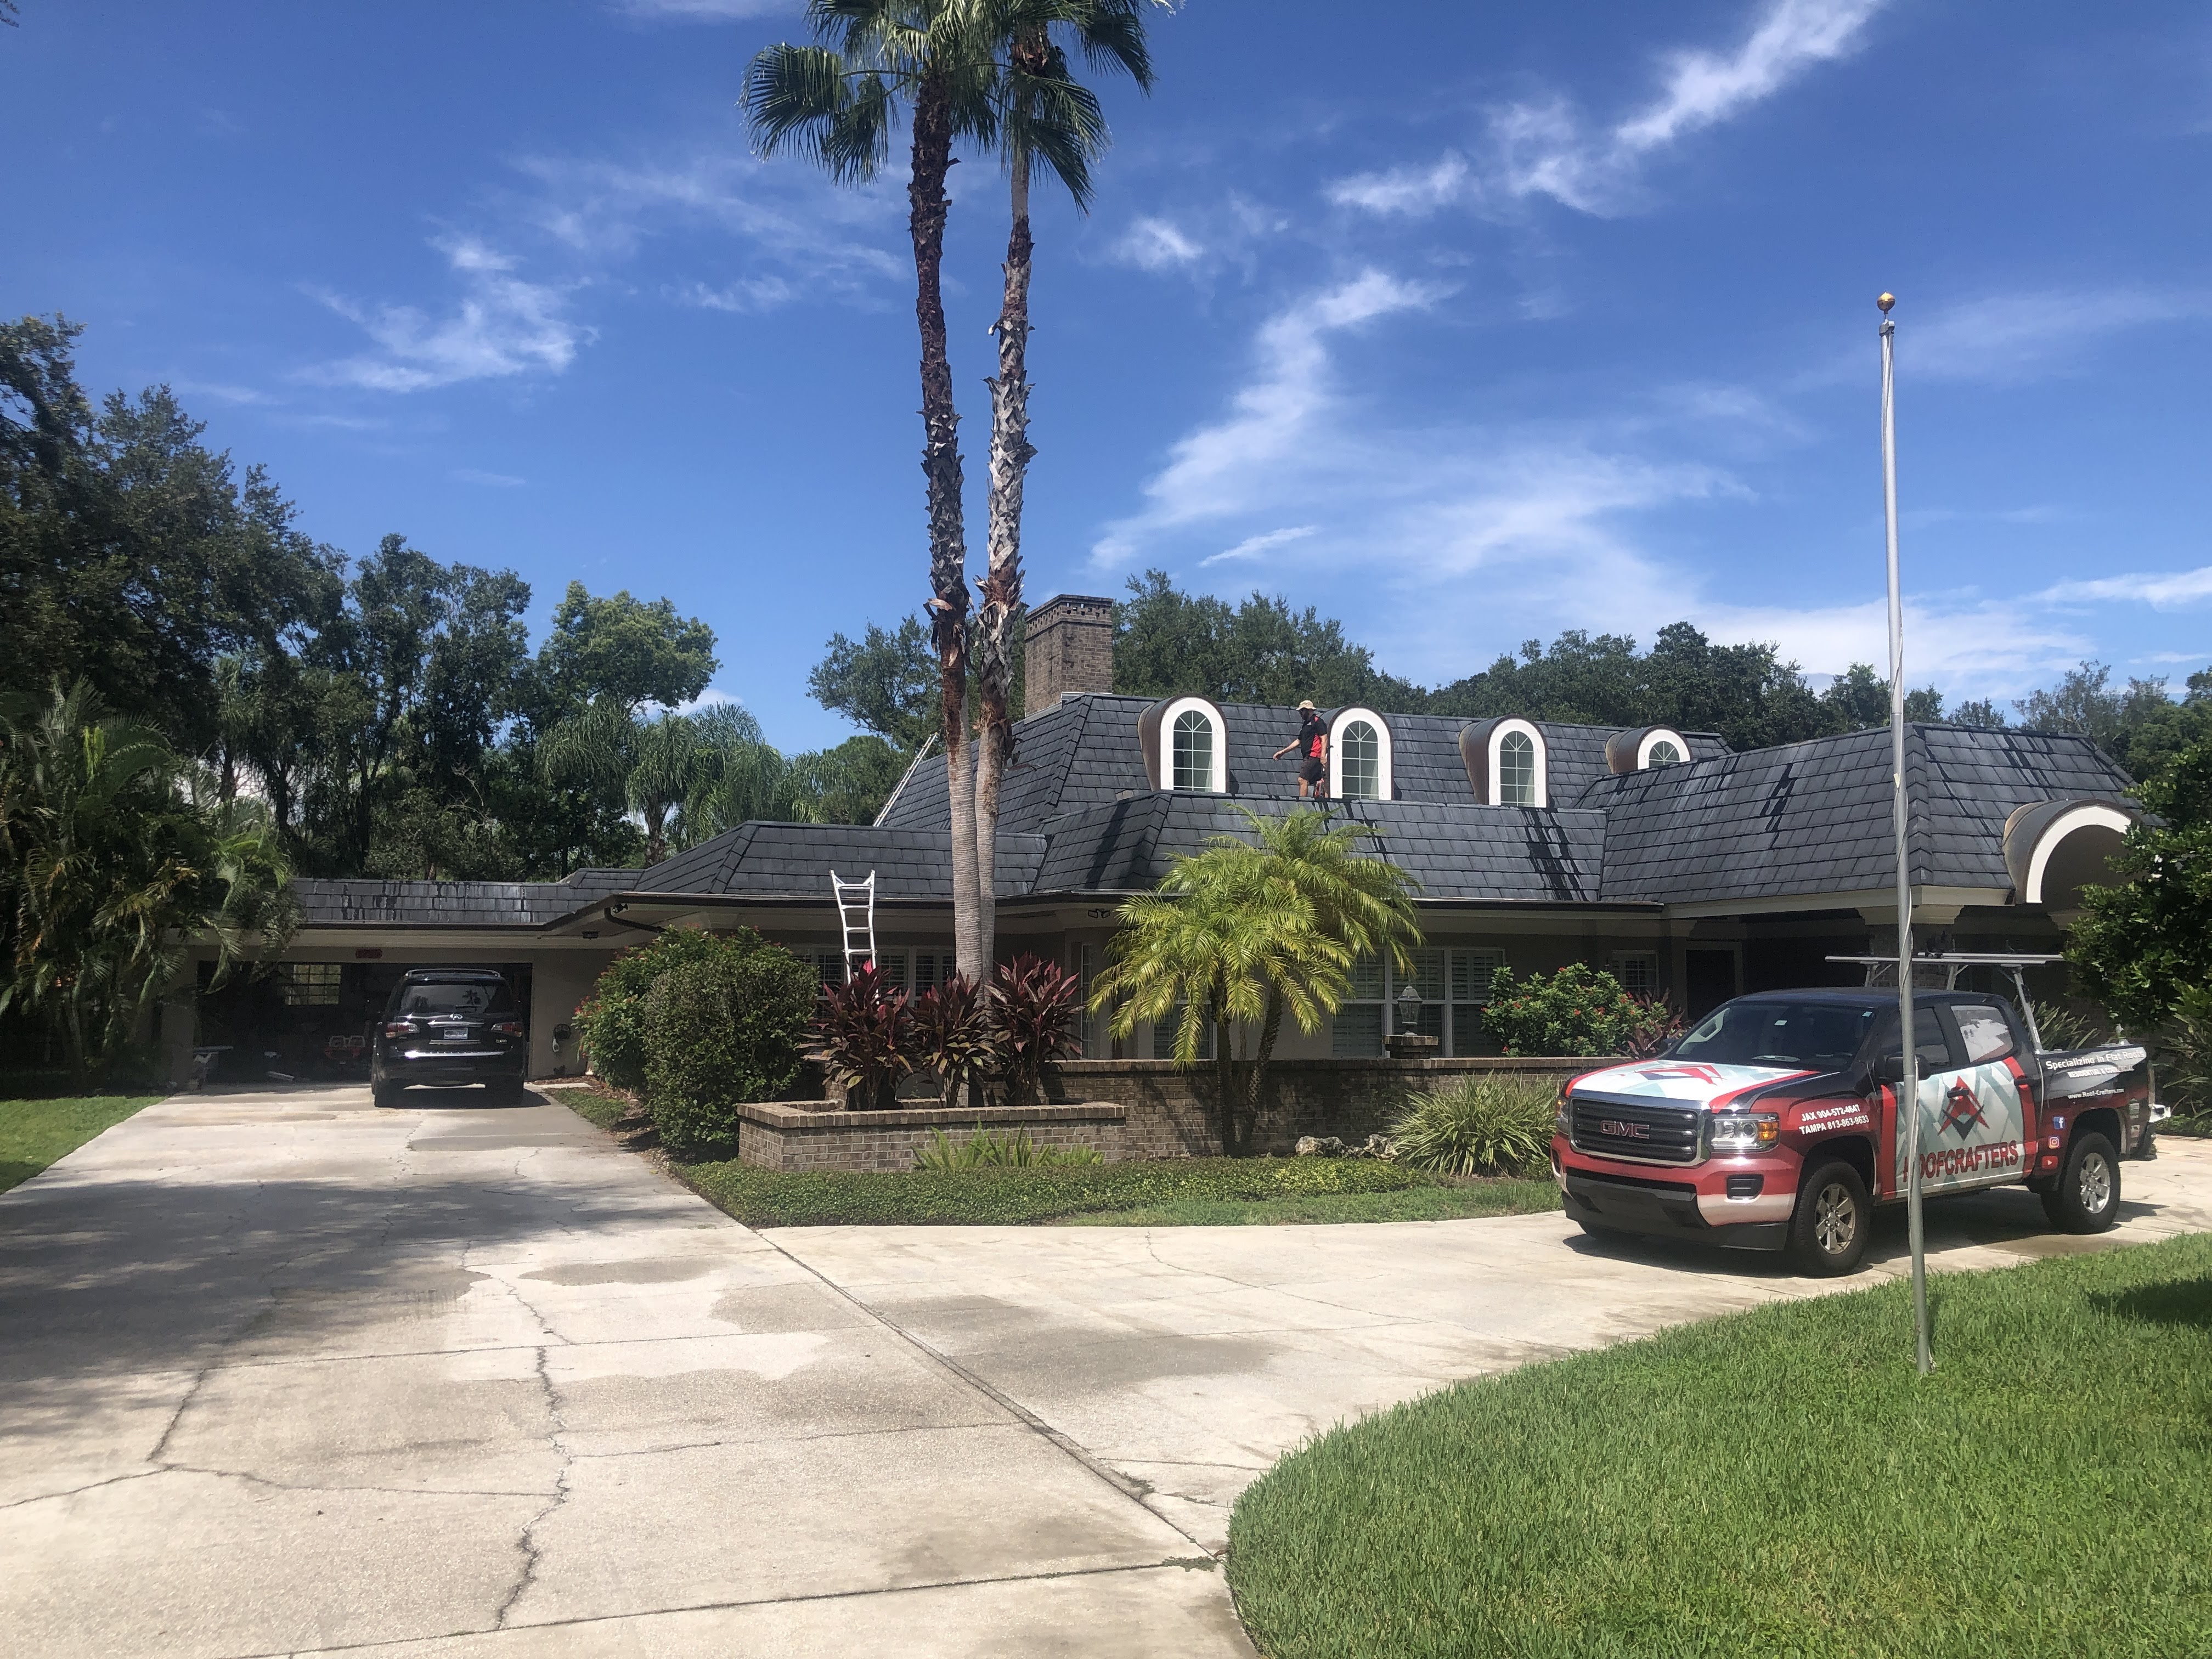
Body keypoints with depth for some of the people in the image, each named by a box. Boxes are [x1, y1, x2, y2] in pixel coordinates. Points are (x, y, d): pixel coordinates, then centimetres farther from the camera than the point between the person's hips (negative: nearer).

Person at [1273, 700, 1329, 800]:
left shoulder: (1318, 722, -5)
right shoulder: (1306, 724, 24)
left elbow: (1324, 739, -13)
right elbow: (1298, 741, 29)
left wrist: (1323, 756, -23)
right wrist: (1283, 751, 26)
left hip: (1314, 756, -9)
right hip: (1308, 757, 9)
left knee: (1302, 779, -16)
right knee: (1317, 783, 7)